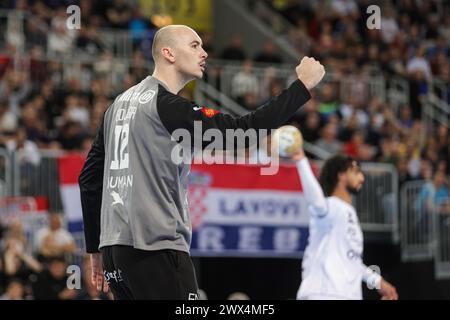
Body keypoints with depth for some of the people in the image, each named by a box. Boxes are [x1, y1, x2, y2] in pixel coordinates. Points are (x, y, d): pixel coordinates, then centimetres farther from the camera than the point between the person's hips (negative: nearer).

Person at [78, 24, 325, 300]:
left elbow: (89, 179, 19)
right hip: (156, 246, -9)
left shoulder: (119, 104, 17)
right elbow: (241, 131, -16)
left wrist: (96, 249, 25)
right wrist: (303, 85, -10)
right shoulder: (169, 107, -9)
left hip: (113, 246, 9)